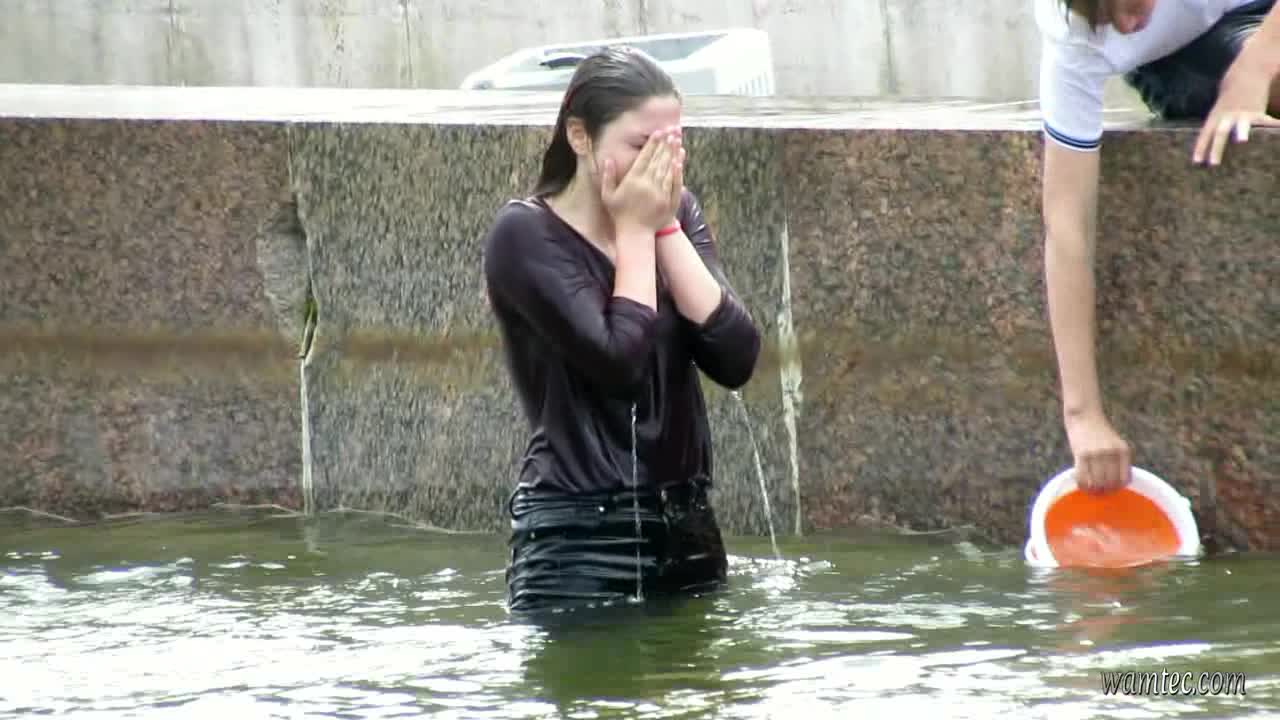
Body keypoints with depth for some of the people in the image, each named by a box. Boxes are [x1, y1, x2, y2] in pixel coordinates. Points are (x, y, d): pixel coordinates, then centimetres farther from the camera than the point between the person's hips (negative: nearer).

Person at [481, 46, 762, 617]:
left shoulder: (677, 214, 8)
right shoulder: (526, 236, -9)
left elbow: (736, 361, -4)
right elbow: (620, 361, -21)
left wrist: (666, 227, -7)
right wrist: (634, 229, -10)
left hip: (686, 525, 6)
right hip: (576, 535, -6)